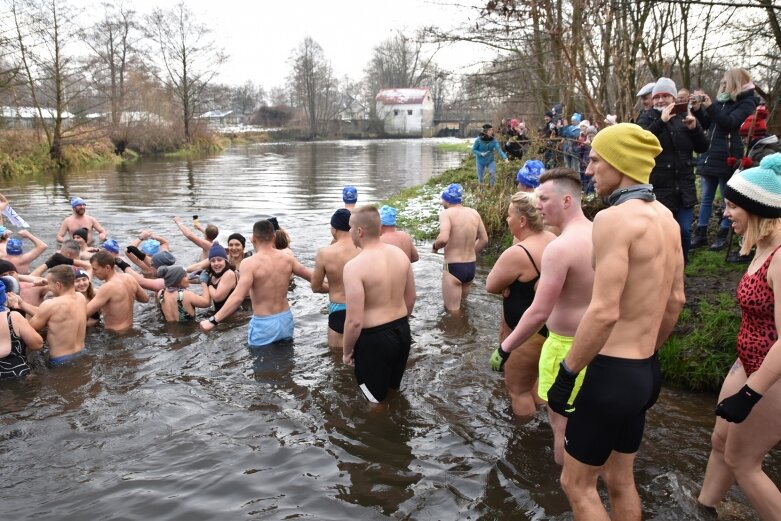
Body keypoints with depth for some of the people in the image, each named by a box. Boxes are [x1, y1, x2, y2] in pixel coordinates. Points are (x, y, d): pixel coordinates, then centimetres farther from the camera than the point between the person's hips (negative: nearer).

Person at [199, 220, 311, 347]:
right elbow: (312, 278, 11)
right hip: (286, 320, 5)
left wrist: (213, 320, -28)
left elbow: (238, 297, -29)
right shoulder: (287, 258, -2)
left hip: (263, 325, -5)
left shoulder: (250, 263, -19)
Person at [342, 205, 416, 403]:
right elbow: (411, 298, 9)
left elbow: (355, 321, -24)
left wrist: (347, 351, -7)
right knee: (393, 387, 30)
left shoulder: (355, 266, -24)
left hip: (374, 339, -7)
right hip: (402, 332, 7)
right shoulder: (400, 254, -3)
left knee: (375, 400, 16)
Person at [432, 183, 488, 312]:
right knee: (461, 303, 27)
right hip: (471, 267, 7)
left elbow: (443, 239, -29)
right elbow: (484, 240, 11)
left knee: (452, 310, 5)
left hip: (453, 268, -7)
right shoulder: (474, 213, 5)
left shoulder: (447, 213, -14)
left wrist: (435, 246, -8)